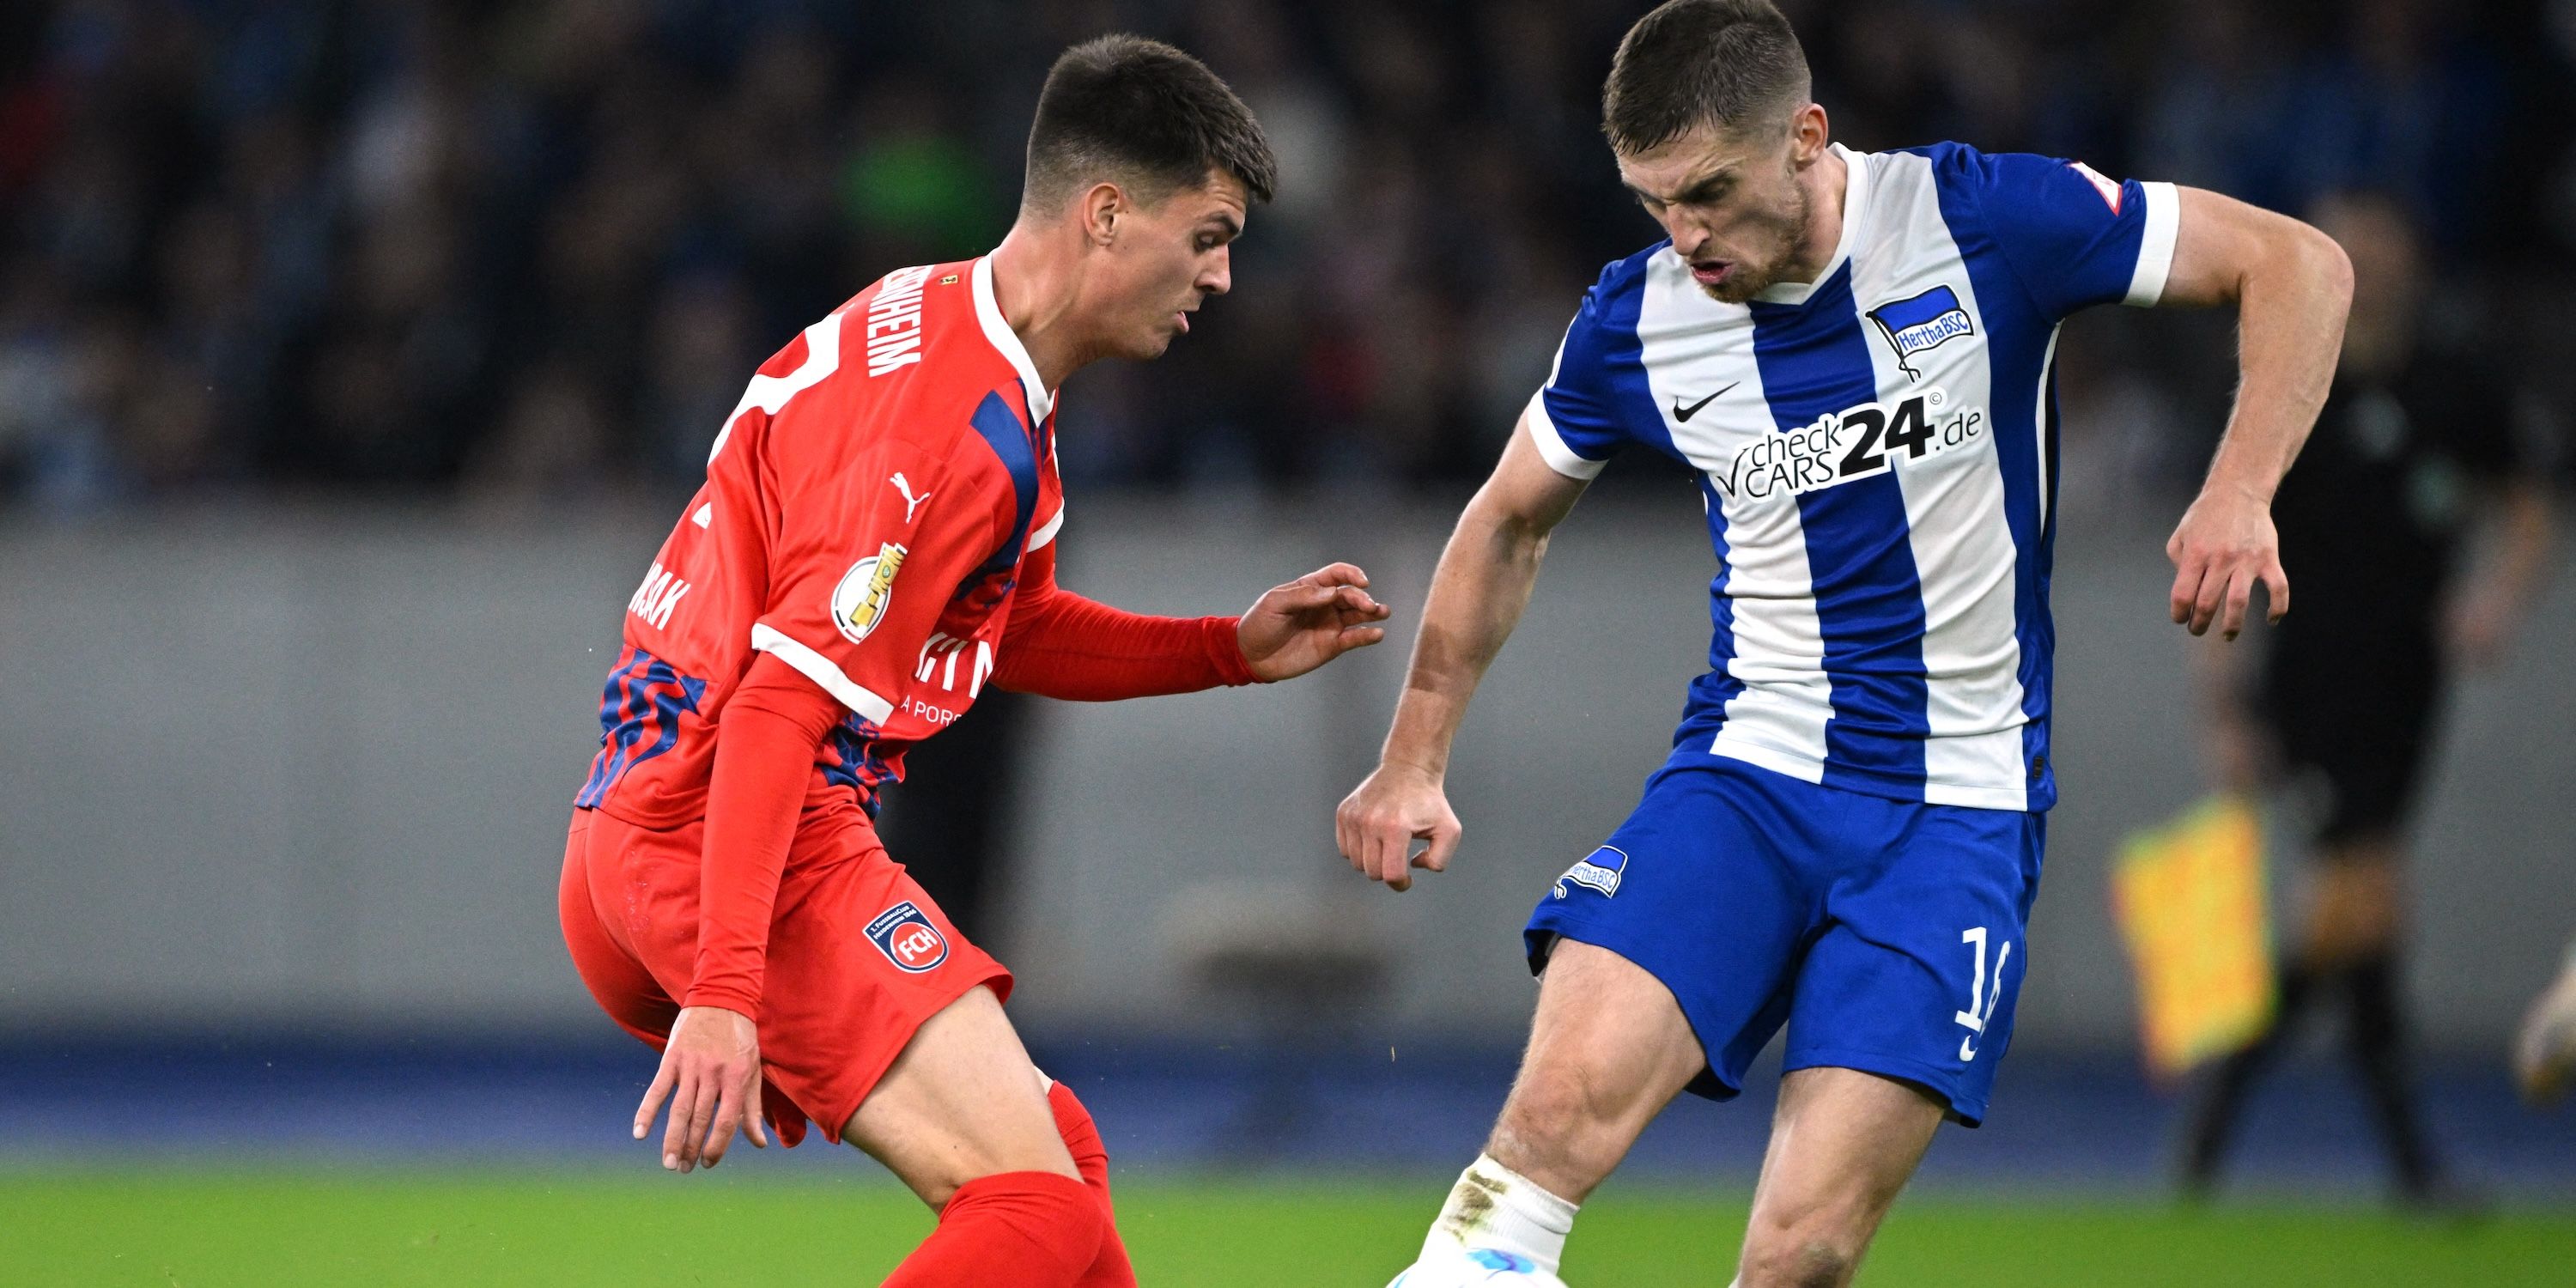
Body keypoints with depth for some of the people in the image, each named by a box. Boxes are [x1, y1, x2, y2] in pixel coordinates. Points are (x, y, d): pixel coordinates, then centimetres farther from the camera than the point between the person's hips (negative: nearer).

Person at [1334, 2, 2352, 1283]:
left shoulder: (1984, 220, -10)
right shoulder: (1634, 320, -1)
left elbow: (2297, 262, -4)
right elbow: (1509, 519, 19)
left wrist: (2238, 493, -18)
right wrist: (1414, 760, 17)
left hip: (1956, 810, -2)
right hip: (1745, 777, 2)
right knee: (1565, 1102, -26)